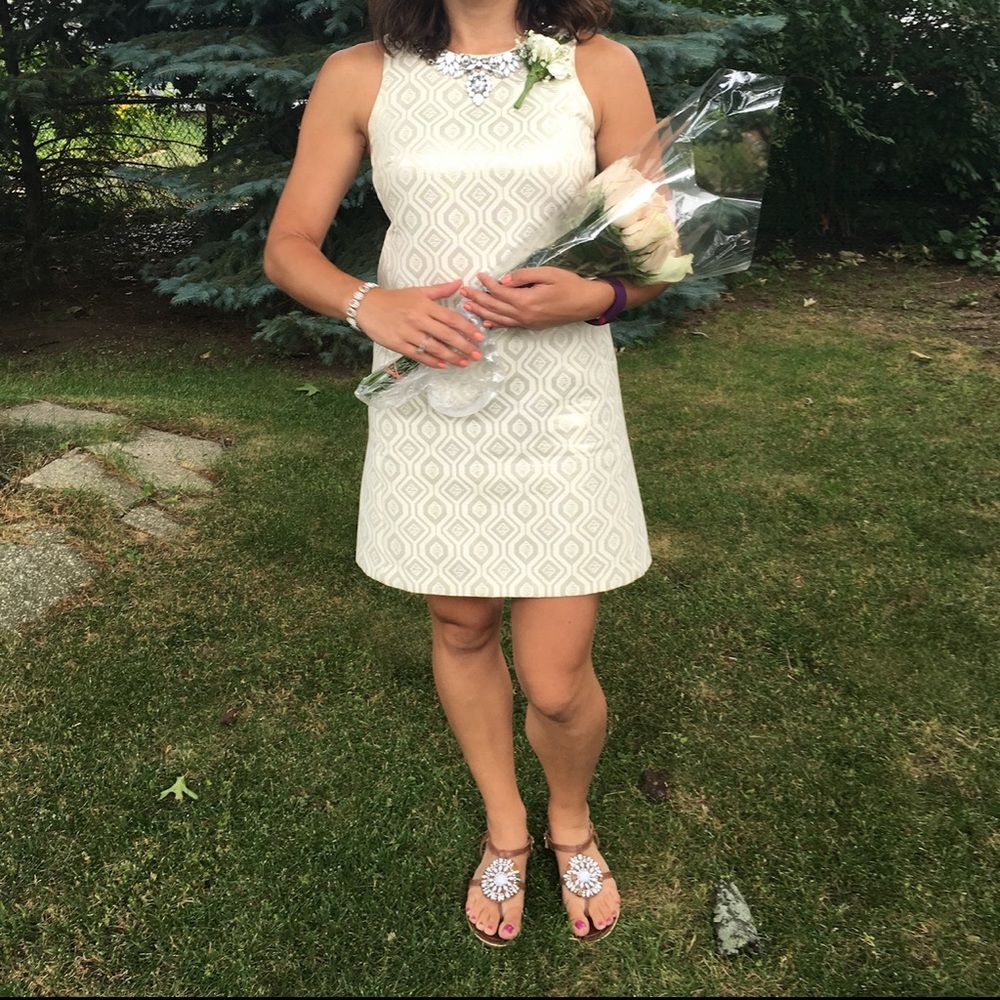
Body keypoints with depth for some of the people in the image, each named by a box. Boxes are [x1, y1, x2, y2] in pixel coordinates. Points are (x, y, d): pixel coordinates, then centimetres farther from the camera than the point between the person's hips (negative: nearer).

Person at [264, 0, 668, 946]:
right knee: (461, 631, 15)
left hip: (560, 406, -1)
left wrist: (593, 296, -17)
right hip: (427, 405, 2)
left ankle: (571, 823, 37)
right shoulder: (358, 78, 4)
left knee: (555, 682, 0)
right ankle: (504, 830, 43)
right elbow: (287, 246, 5)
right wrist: (369, 302, -16)